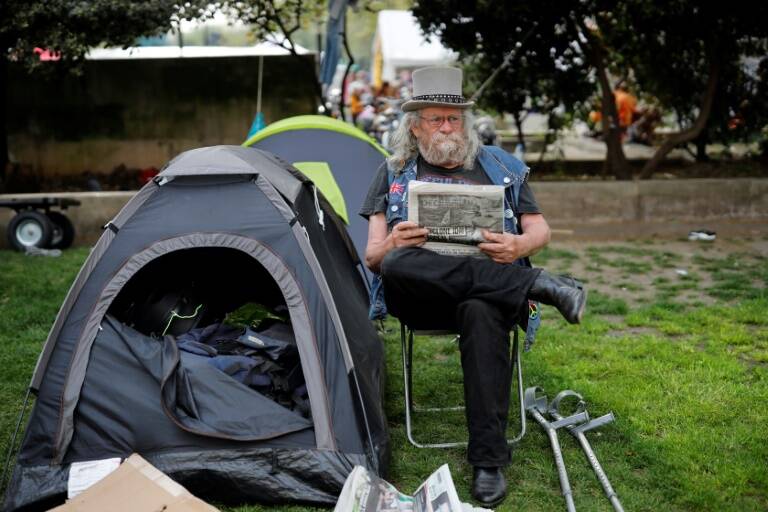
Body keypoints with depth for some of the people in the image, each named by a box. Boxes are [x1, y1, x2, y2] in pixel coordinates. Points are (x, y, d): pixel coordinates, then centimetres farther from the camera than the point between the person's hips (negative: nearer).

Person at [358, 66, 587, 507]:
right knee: (398, 265, -36)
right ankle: (538, 284, -30)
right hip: (421, 294, 1)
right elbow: (373, 256, 10)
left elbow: (541, 229, 15)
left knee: (481, 313, -39)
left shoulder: (499, 167, 17)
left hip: (488, 286, 0)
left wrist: (521, 246, -12)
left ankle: (488, 460, -34)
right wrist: (391, 246, -17)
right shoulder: (393, 174, 16)